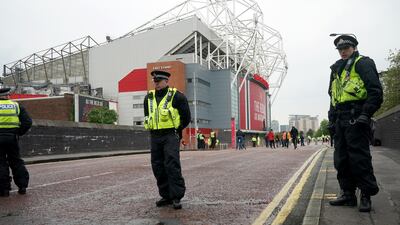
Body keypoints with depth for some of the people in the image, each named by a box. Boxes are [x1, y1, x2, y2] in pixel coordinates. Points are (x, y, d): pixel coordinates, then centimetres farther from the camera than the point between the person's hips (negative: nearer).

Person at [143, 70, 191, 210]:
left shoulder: (176, 96, -5)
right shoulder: (149, 97, 12)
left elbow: (186, 117, 0)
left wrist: (177, 130, 5)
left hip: (171, 136, -6)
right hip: (154, 137, 6)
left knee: (172, 166, -13)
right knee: (158, 167, 7)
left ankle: (177, 197, -6)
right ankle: (166, 196, 17)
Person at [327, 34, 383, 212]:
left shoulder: (363, 63, 0)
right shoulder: (337, 69, 23)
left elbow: (375, 91, -10)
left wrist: (366, 114, -17)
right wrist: (332, 119, 16)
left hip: (356, 119, -8)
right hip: (340, 121, 8)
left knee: (359, 158, -6)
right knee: (341, 159, 8)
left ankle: (366, 195, 4)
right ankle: (348, 194, 16)